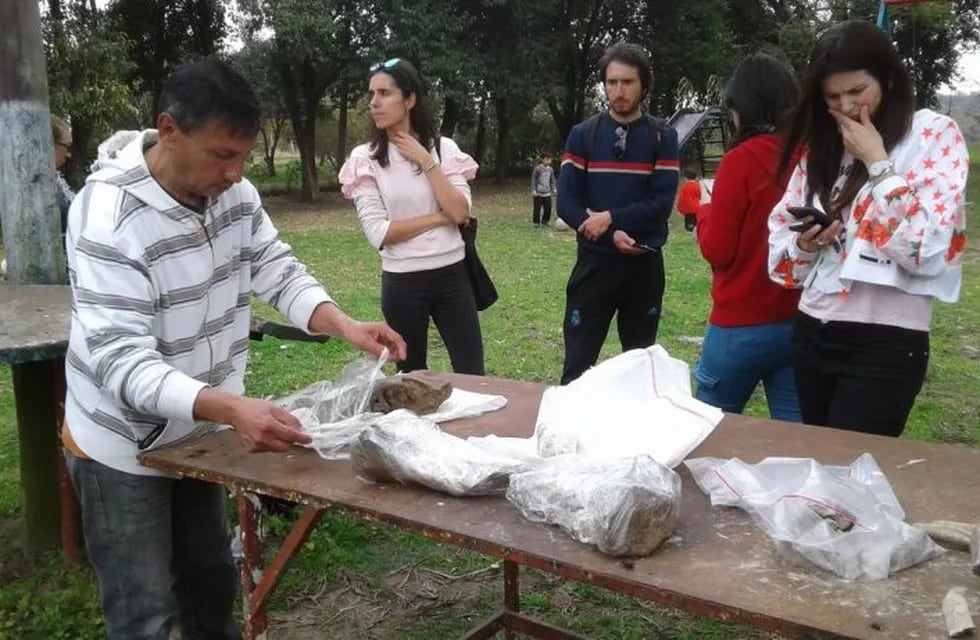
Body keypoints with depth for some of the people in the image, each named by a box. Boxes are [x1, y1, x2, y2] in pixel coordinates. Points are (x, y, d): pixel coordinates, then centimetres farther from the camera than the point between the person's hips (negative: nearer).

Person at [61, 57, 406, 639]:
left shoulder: (233, 191, -9)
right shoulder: (108, 215, -28)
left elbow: (278, 273, -2)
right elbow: (122, 363, -33)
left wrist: (346, 326, -21)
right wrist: (231, 408, -49)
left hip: (198, 434, 6)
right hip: (124, 450, -6)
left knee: (213, 582, 21)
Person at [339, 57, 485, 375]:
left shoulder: (444, 147, 1)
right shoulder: (365, 158, -4)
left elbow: (461, 212, -11)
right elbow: (378, 233, -13)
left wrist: (426, 161, -13)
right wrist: (440, 218, -11)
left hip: (452, 275, 1)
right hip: (402, 282, -1)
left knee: (472, 373, 6)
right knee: (412, 376, 14)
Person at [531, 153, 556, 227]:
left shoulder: (550, 169, 6)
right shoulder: (537, 169, -9)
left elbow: (552, 181, 16)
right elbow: (533, 179, -6)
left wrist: (553, 190, 12)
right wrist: (533, 190, -10)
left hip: (547, 193, 5)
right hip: (538, 193, -5)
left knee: (548, 208, 7)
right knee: (537, 208, -2)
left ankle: (545, 221, 23)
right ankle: (536, 222, 9)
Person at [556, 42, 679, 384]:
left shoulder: (663, 137, 1)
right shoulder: (582, 135, 2)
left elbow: (662, 203, -8)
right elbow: (567, 203, -5)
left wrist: (611, 217, -17)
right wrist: (612, 235, -16)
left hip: (645, 264, 1)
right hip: (594, 262, 0)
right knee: (577, 366, 2)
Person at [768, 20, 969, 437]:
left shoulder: (934, 135, -6)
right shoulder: (819, 146, 9)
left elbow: (928, 250, -18)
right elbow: (781, 232, 13)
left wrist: (876, 162, -14)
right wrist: (804, 244, -9)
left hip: (886, 343, -5)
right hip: (813, 333, 6)